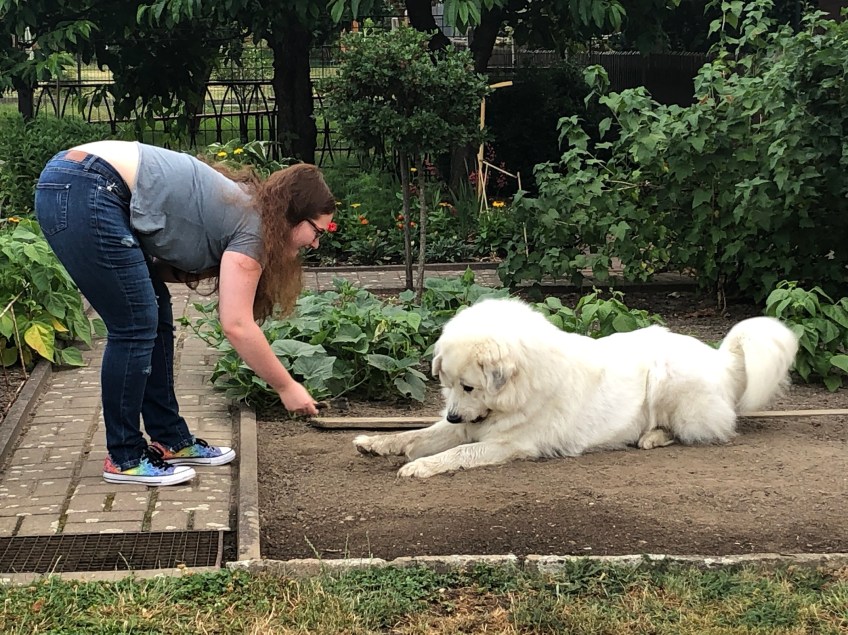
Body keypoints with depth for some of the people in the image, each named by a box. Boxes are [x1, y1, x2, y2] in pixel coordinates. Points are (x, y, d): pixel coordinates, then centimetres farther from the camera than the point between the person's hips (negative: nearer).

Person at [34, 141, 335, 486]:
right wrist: (286, 387, -4)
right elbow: (236, 325, -12)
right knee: (136, 326, -5)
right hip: (83, 196, -10)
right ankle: (123, 458, 5)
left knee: (155, 318, 12)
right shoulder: (251, 225, -8)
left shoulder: (237, 204, 19)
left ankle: (170, 440, 20)